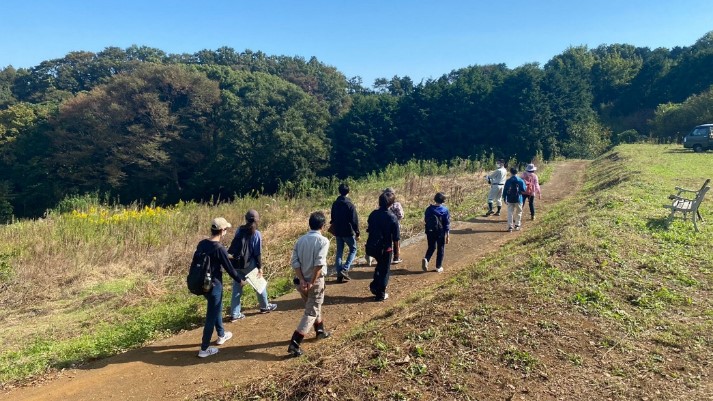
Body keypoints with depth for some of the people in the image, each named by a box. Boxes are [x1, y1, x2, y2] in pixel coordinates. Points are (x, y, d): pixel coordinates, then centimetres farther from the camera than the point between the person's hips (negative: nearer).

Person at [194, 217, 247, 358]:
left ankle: (221, 335, 43)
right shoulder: (220, 248, -22)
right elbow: (229, 268, -14)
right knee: (212, 315, 5)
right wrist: (240, 280, 2)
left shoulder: (201, 244, 0)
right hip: (213, 285, -8)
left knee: (217, 308, 26)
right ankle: (204, 349, 14)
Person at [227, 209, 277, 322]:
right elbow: (258, 253, -12)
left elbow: (234, 246, 3)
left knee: (237, 288, 10)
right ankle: (265, 306, 33)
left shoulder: (239, 230, -1)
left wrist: (234, 259, 13)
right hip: (250, 264, -4)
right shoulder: (256, 234, -13)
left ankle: (235, 314, 12)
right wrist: (260, 267, -6)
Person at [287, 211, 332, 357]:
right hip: (315, 281, -6)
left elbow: (294, 262, -4)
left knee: (313, 306, 26)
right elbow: (319, 263, -24)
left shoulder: (300, 240, 3)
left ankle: (320, 331, 44)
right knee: (311, 312, 3)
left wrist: (302, 280, -8)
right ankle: (294, 343, -5)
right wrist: (312, 282, -18)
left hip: (301, 281, 6)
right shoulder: (323, 241, -13)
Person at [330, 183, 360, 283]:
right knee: (353, 249, 11)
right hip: (348, 232, -5)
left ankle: (339, 273, 11)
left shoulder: (335, 204, 3)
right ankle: (345, 269, -2)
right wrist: (357, 232, -6)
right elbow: (354, 220, -14)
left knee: (339, 251, 11)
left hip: (337, 231, 5)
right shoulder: (349, 204, -15)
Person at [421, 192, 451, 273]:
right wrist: (448, 235, -4)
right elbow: (447, 224, -9)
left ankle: (426, 259, -8)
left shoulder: (429, 209, -1)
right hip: (440, 232, -3)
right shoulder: (445, 210, -10)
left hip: (430, 232, 3)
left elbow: (425, 220, 7)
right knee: (441, 249, 11)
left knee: (431, 247, 18)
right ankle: (438, 267, 16)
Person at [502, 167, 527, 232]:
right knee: (518, 212, 17)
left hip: (510, 200, 0)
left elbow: (505, 190, -3)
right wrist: (526, 187, 20)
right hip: (518, 199, 0)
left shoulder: (508, 181, -5)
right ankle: (517, 225, 22)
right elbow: (524, 190, -2)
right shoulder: (520, 180, -6)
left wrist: (505, 198, 8)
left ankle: (510, 227, -1)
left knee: (510, 213, 4)